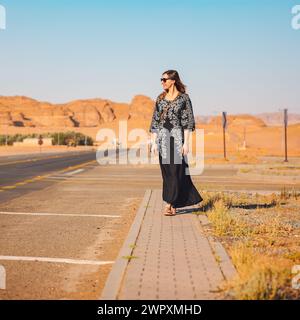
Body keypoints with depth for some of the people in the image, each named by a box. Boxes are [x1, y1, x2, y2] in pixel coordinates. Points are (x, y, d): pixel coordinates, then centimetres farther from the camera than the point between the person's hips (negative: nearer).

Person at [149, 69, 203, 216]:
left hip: (177, 137, -4)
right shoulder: (160, 98, 11)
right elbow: (155, 121, 10)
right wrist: (154, 142, 3)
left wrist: (186, 142, -12)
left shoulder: (184, 98, -2)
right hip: (163, 138, 4)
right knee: (166, 172, 5)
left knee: (175, 171, -6)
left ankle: (169, 204, -5)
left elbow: (187, 121, -5)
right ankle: (174, 204, 14)